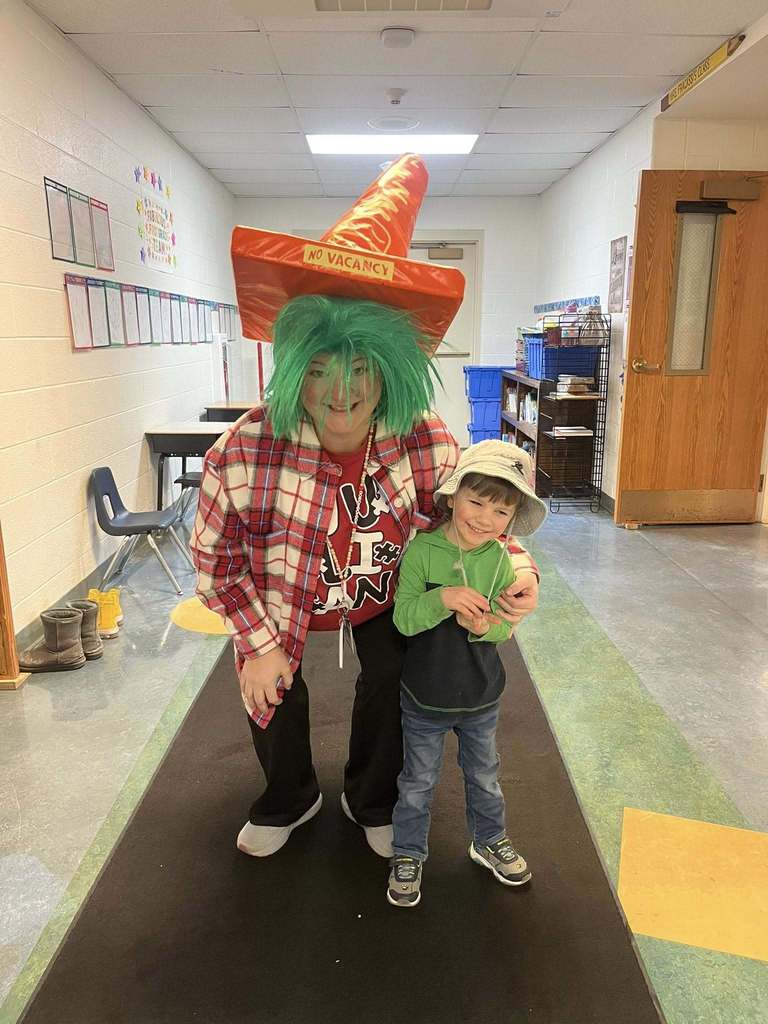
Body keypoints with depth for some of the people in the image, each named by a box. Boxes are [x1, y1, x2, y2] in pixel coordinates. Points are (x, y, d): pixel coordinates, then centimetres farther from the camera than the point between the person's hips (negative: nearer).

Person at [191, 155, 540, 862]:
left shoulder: (426, 442, -29)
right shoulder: (245, 452, -35)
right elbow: (215, 558, -19)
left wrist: (518, 569, -27)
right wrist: (259, 642, -17)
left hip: (387, 595, 1)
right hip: (283, 602, 0)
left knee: (390, 685, 8)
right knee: (272, 693, 12)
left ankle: (372, 801, 43)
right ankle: (290, 800, 47)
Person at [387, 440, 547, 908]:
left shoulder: (501, 559, -10)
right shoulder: (422, 550, -20)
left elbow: (507, 626, -5)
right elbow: (404, 619, -22)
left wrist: (486, 625, -27)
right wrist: (442, 598, -39)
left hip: (482, 696, 3)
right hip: (424, 697, -3)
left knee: (484, 775, 25)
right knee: (419, 781, 16)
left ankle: (490, 841, 50)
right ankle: (408, 854, 38)